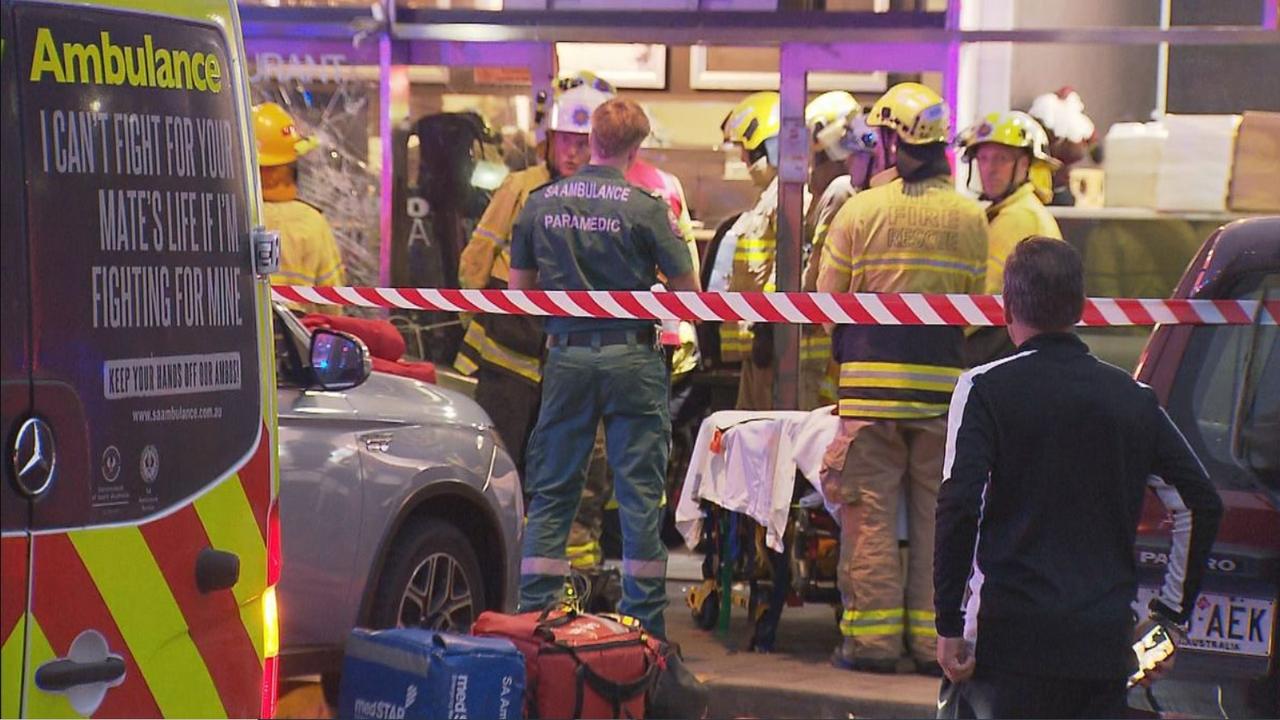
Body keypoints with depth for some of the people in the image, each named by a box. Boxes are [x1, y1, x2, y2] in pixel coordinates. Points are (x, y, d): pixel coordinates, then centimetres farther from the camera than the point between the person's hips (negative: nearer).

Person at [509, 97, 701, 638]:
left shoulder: (540, 203, 1)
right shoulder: (646, 208, -10)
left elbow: (520, 286, 8)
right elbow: (688, 290, -4)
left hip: (566, 355, 3)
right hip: (631, 359, -3)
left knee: (552, 491, 10)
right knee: (639, 492, 3)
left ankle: (533, 613, 10)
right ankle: (644, 621, 6)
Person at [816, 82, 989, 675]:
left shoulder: (860, 211, -7)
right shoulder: (971, 216, 2)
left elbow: (828, 301, -1)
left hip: (872, 381, -2)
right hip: (944, 383, 3)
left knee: (871, 514, 4)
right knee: (936, 515, 10)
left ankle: (872, 637, 5)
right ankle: (934, 638, 13)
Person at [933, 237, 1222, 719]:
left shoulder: (985, 389, -3)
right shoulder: (1135, 399, 9)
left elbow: (959, 506, -13)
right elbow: (1201, 504, 10)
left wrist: (949, 624, -7)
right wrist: (1171, 615, 18)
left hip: (1011, 638, -4)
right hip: (1107, 640, 4)